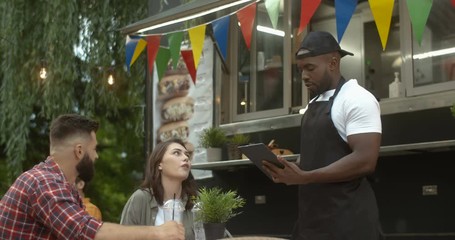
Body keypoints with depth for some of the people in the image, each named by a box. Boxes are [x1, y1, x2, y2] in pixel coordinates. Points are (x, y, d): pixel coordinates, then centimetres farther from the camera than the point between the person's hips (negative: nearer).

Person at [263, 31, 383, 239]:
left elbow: (365, 160, -21)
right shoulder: (314, 105, 16)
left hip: (346, 219, -8)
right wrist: (289, 170, 2)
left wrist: (304, 177, -22)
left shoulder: (357, 99, -11)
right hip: (312, 216, 9)